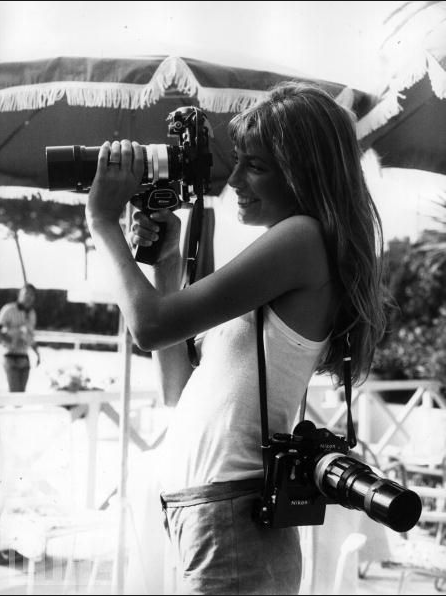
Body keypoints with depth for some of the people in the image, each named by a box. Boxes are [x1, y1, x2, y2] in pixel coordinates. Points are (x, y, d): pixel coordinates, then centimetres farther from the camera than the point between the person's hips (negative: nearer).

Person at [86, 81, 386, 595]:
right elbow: (179, 390, 17)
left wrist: (103, 224, -2)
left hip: (233, 525, -9)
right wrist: (165, 262, 13)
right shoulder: (279, 256, 16)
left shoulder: (304, 238, -11)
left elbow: (151, 326, -16)